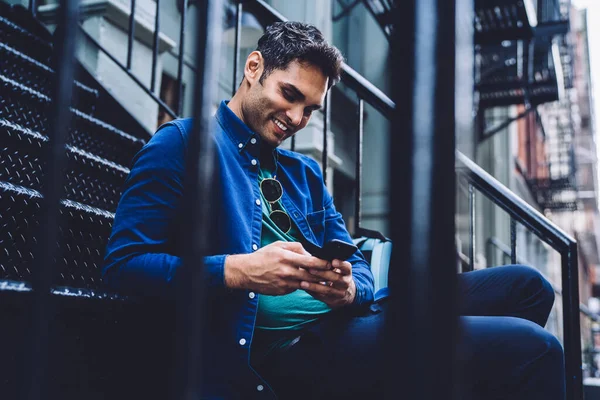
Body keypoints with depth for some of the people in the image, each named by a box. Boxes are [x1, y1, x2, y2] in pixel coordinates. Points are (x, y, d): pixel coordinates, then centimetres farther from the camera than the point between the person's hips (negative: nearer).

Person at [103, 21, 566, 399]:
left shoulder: (305, 172, 24)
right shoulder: (183, 142, 3)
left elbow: (355, 263, 17)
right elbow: (124, 263, -7)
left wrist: (349, 286, -8)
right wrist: (238, 271, -20)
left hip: (345, 316, 8)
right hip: (284, 346, -8)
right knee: (532, 349, -21)